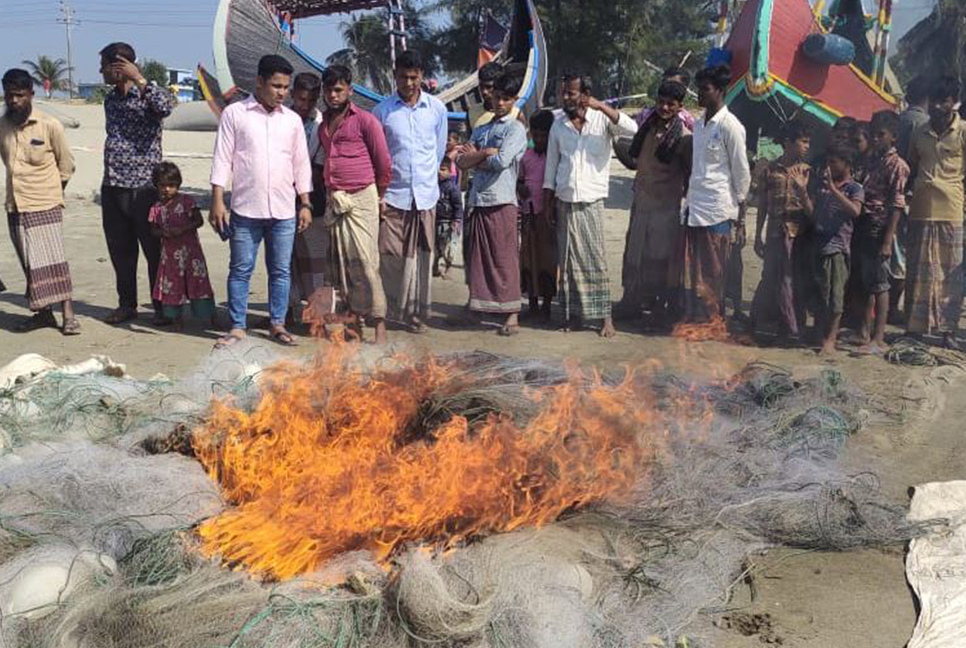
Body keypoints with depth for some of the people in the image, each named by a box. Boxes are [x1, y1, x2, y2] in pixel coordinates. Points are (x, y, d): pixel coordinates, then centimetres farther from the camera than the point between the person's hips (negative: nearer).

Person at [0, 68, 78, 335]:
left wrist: (51, 191, 6)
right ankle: (43, 313, 17)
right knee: (30, 263, 9)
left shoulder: (50, 126, -7)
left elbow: (66, 163, 3)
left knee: (53, 260, -5)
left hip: (45, 205, -4)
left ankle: (68, 314, -2)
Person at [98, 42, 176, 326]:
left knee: (154, 250, 1)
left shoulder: (147, 96, -6)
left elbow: (165, 107, -30)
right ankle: (127, 304, 23)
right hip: (112, 187, 7)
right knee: (120, 251, 12)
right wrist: (111, 176, 20)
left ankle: (162, 307, 10)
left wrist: (139, 79, -25)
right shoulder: (110, 99, 15)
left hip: (143, 187, -7)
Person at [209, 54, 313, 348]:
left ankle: (277, 324, 18)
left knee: (281, 270, 7)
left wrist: (305, 204, 7)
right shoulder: (235, 113, 1)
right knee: (240, 269, 2)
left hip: (284, 211, 3)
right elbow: (222, 159, -1)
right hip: (245, 210, -2)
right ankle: (238, 327, 10)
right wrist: (217, 201, -7)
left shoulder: (292, 120, 9)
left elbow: (301, 164, 13)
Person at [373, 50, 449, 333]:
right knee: (390, 255, -5)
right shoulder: (382, 111, 1)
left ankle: (416, 312, 16)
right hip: (392, 194, -1)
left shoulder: (437, 109, 6)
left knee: (421, 256, 4)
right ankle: (393, 308, 11)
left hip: (425, 195, 1)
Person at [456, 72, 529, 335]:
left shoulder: (515, 129, 0)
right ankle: (480, 308, 16)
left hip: (502, 202, -6)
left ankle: (512, 316, -3)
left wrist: (475, 157, 1)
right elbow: (461, 161, 9)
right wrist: (486, 153, -7)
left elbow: (502, 161, -14)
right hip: (478, 201, 6)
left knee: (505, 259, -6)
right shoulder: (480, 131, 20)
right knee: (478, 258, 8)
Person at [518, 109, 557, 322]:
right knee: (528, 257, 8)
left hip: (547, 213, -4)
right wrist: (520, 189, -2)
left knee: (548, 258, -2)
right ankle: (532, 303, 18)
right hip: (529, 213, 4)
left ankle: (547, 306, 5)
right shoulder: (526, 156, 11)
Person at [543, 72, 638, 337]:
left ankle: (605, 316, 1)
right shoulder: (559, 125, 10)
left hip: (592, 201, -4)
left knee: (595, 259, -4)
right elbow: (552, 164, 14)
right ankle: (574, 313, 16)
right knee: (569, 260, 7)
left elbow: (632, 129, -21)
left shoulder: (602, 119, -3)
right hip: (565, 201, 4)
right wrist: (548, 201, 11)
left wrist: (601, 107, -24)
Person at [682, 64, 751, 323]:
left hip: (717, 213, -7)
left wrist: (740, 221, -9)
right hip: (694, 209, 7)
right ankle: (694, 320, 17)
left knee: (712, 275, 0)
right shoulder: (699, 124, 14)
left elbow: (742, 174, -8)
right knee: (691, 273, 8)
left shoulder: (730, 126, -9)